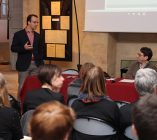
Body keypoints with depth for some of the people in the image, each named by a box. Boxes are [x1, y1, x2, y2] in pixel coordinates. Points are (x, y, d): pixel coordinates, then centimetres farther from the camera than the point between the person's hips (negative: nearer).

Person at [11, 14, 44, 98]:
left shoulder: (37, 36, 11)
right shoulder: (18, 34, -3)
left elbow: (41, 49, 17)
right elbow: (13, 48, -6)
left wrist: (41, 61, 6)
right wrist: (23, 48, -22)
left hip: (36, 64, 4)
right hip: (24, 64, -4)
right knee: (22, 86, 2)